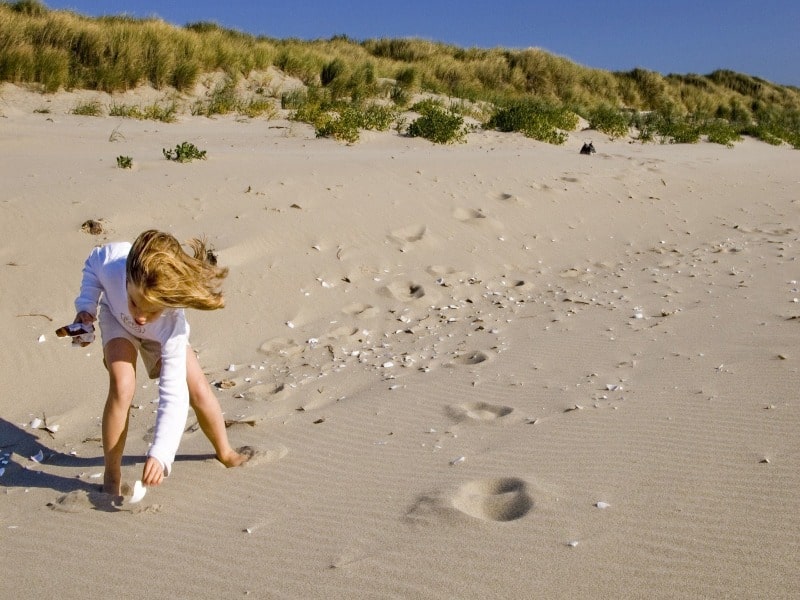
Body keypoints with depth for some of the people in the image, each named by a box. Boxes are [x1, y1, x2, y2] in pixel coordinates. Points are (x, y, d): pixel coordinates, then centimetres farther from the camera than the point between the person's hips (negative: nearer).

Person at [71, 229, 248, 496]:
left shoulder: (171, 324, -45)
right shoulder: (111, 260, -44)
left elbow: (173, 394, -42)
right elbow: (92, 264, -13)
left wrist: (159, 454, -48)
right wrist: (86, 306, -23)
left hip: (159, 336, 0)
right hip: (117, 318, 1)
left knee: (199, 392, -7)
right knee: (122, 387, -26)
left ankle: (225, 453, 24)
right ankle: (111, 476, -8)